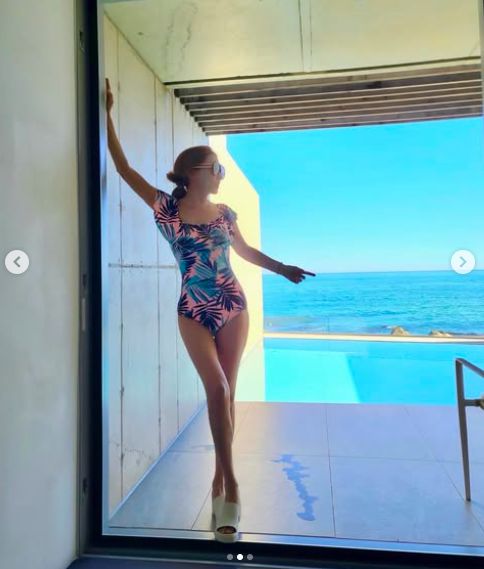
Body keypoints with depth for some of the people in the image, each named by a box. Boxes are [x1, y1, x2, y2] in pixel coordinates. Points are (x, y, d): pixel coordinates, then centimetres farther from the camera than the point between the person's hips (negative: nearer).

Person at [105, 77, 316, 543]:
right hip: (194, 312, -3)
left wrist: (284, 268, 20)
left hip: (233, 307, 3)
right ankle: (230, 485, -1)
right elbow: (124, 168, 0)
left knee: (226, 392, 5)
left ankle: (220, 480, 19)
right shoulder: (165, 208, -2)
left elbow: (245, 250, 20)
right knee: (217, 390, -13)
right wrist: (107, 114, 2)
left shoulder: (225, 213, 6)